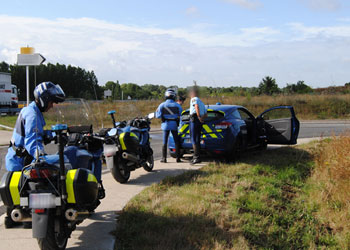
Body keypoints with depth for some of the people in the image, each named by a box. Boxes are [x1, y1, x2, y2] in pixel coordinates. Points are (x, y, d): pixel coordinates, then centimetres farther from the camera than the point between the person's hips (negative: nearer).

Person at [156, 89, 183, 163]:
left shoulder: (162, 105, -6)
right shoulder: (177, 105, -3)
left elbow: (158, 116, -5)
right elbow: (181, 115, 2)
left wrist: (156, 111, 13)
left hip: (165, 125, 0)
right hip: (174, 125, 0)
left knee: (164, 142, 6)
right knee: (177, 142, 8)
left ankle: (164, 158, 4)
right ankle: (178, 158, 6)